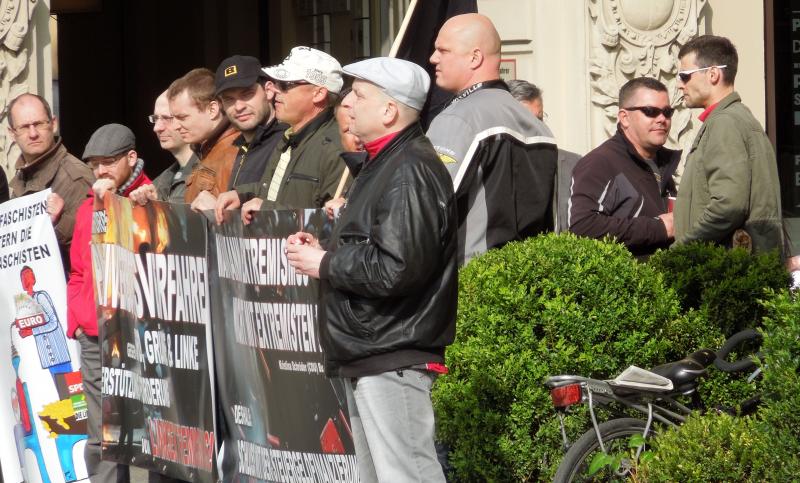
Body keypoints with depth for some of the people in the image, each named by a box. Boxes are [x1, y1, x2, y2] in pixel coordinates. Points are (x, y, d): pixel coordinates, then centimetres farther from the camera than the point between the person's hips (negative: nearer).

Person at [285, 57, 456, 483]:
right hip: (366, 355, 11)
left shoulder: (410, 171, -17)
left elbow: (397, 269, -25)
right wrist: (324, 252, 7)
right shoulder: (382, 164, 18)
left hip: (393, 362, -11)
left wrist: (325, 266, -12)